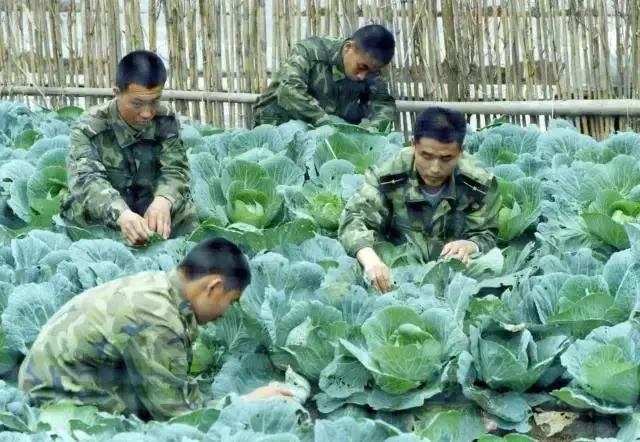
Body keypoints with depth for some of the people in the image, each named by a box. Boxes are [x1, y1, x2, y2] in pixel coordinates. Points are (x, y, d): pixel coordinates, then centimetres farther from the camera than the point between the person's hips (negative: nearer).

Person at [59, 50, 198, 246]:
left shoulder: (166, 121, -5)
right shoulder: (89, 128, -18)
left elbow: (175, 169, -15)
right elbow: (85, 180, -35)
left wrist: (162, 201, -41)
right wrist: (121, 213, -56)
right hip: (101, 222, -2)